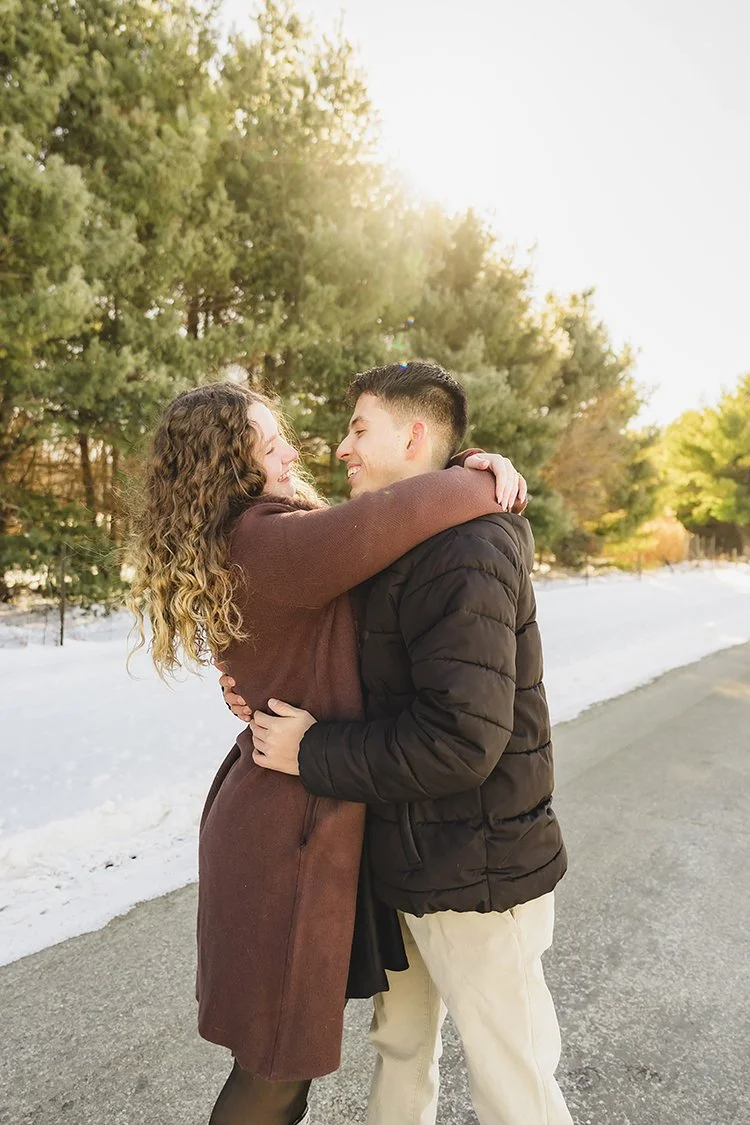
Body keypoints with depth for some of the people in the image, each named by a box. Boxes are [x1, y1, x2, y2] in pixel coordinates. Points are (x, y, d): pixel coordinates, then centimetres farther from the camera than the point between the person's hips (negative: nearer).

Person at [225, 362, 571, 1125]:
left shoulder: (464, 553, -24)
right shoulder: (409, 548, 9)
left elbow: (461, 738, -31)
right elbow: (381, 682, 14)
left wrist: (312, 753, -21)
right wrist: (268, 694, -1)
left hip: (475, 876, -9)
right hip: (417, 862, 9)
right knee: (400, 1040, 27)